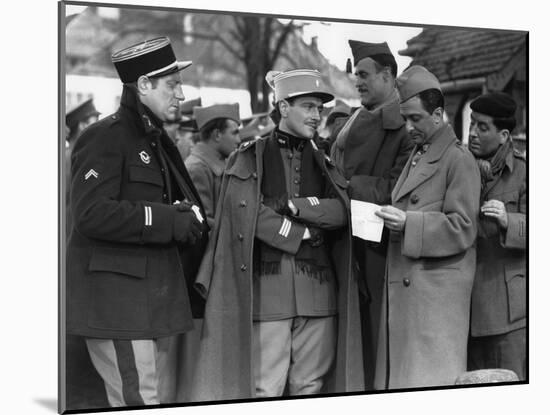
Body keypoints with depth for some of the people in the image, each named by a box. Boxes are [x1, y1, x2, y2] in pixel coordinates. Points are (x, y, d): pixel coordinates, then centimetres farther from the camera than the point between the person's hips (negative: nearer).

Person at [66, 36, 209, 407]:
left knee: (164, 400, 12)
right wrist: (170, 221, -21)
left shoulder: (156, 139, 20)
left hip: (155, 299, 9)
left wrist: (187, 214, 8)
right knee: (140, 403, -9)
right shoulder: (105, 137, -10)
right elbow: (92, 213, -22)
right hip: (117, 299, -9)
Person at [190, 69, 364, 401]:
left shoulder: (323, 162, 17)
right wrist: (305, 234, -4)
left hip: (318, 287, 4)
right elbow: (248, 214, -9)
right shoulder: (250, 158, 4)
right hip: (267, 286, -4)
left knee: (311, 388, 6)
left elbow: (342, 210, 1)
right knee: (264, 390, -4)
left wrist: (290, 205, -10)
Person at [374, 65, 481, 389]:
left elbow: (463, 229, -13)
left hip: (438, 287, -8)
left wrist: (408, 224, -20)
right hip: (404, 285, 8)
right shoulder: (416, 156, 19)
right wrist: (392, 219, 6)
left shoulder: (459, 160, -8)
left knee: (433, 377, -6)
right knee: (400, 377, 8)